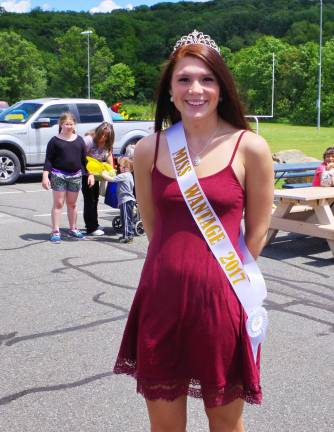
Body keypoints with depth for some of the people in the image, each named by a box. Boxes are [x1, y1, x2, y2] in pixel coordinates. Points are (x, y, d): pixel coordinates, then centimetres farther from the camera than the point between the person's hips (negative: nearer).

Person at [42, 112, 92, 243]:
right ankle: (55, 231, 0)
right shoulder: (55, 141, -2)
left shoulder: (79, 140, 8)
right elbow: (48, 160, -4)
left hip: (75, 175, 3)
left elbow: (85, 158, 12)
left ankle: (73, 229, 24)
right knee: (58, 203, -2)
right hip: (58, 175, -3)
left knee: (72, 204, 12)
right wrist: (45, 176, -13)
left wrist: (90, 174, 6)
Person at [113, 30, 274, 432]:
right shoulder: (148, 149, 0)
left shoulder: (250, 147, -7)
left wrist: (211, 276, 6)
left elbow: (257, 231, 1)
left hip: (222, 298, -2)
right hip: (161, 296, 2)